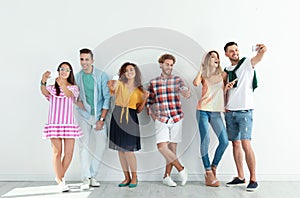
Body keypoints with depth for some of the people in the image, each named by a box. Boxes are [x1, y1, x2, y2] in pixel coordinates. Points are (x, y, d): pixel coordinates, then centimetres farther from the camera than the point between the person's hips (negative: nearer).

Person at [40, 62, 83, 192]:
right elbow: (45, 92, -14)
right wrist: (43, 82, -35)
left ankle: (60, 176, 23)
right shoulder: (52, 88, 10)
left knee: (69, 153, 1)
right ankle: (60, 182, 5)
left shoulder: (73, 87, 9)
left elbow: (69, 94, -15)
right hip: (54, 123, -1)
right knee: (57, 152, -2)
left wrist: (62, 84, -36)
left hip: (69, 123, 1)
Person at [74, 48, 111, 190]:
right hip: (83, 115, 1)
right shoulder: (77, 76, 1)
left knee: (101, 145, 2)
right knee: (84, 145, -6)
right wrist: (77, 101, -8)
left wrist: (102, 119, -11)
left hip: (99, 115, 0)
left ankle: (93, 176, 16)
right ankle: (86, 178, -1)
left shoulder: (101, 76, -7)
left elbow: (107, 98, -7)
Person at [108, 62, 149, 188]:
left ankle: (134, 177, 12)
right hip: (117, 117, 2)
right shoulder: (120, 84, 6)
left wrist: (145, 99, -5)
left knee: (128, 149, -6)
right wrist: (111, 85, -40)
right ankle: (127, 178, 18)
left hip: (131, 118, -1)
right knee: (120, 149, 5)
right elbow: (112, 88, -18)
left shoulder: (139, 90, 9)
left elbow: (138, 110, 9)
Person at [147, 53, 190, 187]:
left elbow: (184, 90, -16)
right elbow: (149, 102, 15)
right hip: (161, 119, 0)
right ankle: (181, 169, 6)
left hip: (176, 118, 0)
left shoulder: (177, 80, 5)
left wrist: (186, 93, -39)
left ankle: (167, 176, 18)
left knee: (172, 147, 4)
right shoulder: (153, 82, 7)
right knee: (162, 146, -13)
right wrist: (152, 115, 3)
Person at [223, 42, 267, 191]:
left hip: (244, 111, -5)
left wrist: (261, 51, -47)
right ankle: (240, 177, 18)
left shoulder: (247, 63, -1)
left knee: (245, 144, -13)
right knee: (235, 144, 8)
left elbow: (257, 58, -24)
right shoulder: (227, 70, 14)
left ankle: (253, 179, -3)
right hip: (230, 112, 6)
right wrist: (225, 105, 7)